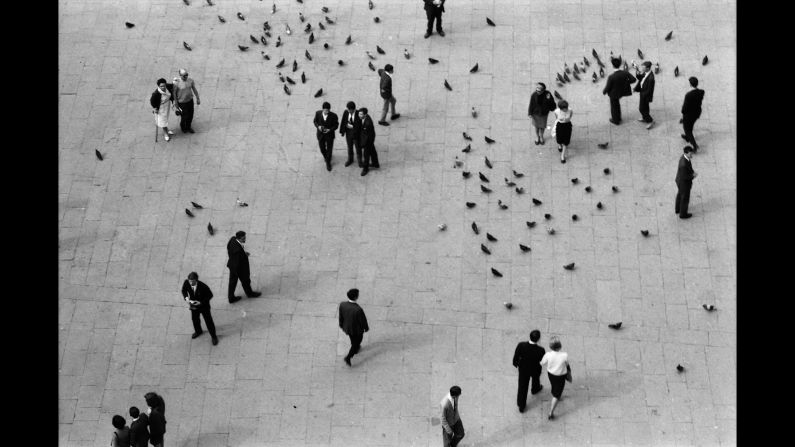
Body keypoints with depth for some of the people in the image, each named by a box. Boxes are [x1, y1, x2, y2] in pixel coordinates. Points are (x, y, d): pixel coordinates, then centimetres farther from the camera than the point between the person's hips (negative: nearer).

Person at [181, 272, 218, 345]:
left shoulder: (203, 286, -35)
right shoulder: (186, 283, -23)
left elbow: (210, 295, -19)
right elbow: (184, 290, -2)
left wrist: (201, 302, -28)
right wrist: (186, 297, -21)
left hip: (204, 307, -4)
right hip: (193, 305, 4)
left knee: (208, 321, 14)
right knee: (195, 319, 26)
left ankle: (214, 336, 37)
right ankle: (198, 331, 58)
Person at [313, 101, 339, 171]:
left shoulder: (333, 116, -24)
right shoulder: (318, 113, -18)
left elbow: (336, 125, -9)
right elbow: (315, 121, -1)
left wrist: (330, 129, -25)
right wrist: (318, 126, -21)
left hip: (329, 135, -1)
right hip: (320, 134, 2)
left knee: (329, 149, 13)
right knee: (322, 149, 18)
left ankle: (328, 163, 39)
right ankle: (325, 156, 55)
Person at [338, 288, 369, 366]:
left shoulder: (342, 304, -27)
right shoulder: (358, 309, -42)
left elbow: (341, 316, -8)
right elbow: (363, 320, -23)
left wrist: (341, 325, 11)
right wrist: (366, 328, -2)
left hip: (347, 327, 5)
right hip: (357, 329, -5)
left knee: (353, 339, 34)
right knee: (357, 342, 24)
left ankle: (355, 349, 60)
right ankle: (348, 357, 21)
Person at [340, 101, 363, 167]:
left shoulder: (358, 114, -25)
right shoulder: (346, 112, -15)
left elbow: (360, 125, -17)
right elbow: (343, 122, -3)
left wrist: (352, 126, -20)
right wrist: (342, 131, 0)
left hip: (356, 133, -3)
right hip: (348, 133, 3)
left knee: (358, 148, 16)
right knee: (349, 147, 22)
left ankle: (359, 161, 38)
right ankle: (350, 160, 44)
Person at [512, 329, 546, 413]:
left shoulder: (521, 345, -35)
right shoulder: (540, 350, -39)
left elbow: (516, 357, -17)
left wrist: (515, 363, 6)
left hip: (523, 369, 1)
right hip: (535, 370, -1)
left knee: (522, 387, 22)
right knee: (536, 378, 35)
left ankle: (521, 406, 36)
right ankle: (535, 389, 67)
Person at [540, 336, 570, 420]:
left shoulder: (548, 355, -31)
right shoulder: (565, 356, -33)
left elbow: (542, 363, -12)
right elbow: (567, 364, -11)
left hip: (551, 373, 2)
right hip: (561, 376, -2)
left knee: (554, 387, 34)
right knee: (557, 394, 14)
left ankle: (555, 396, 64)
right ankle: (551, 412, 17)